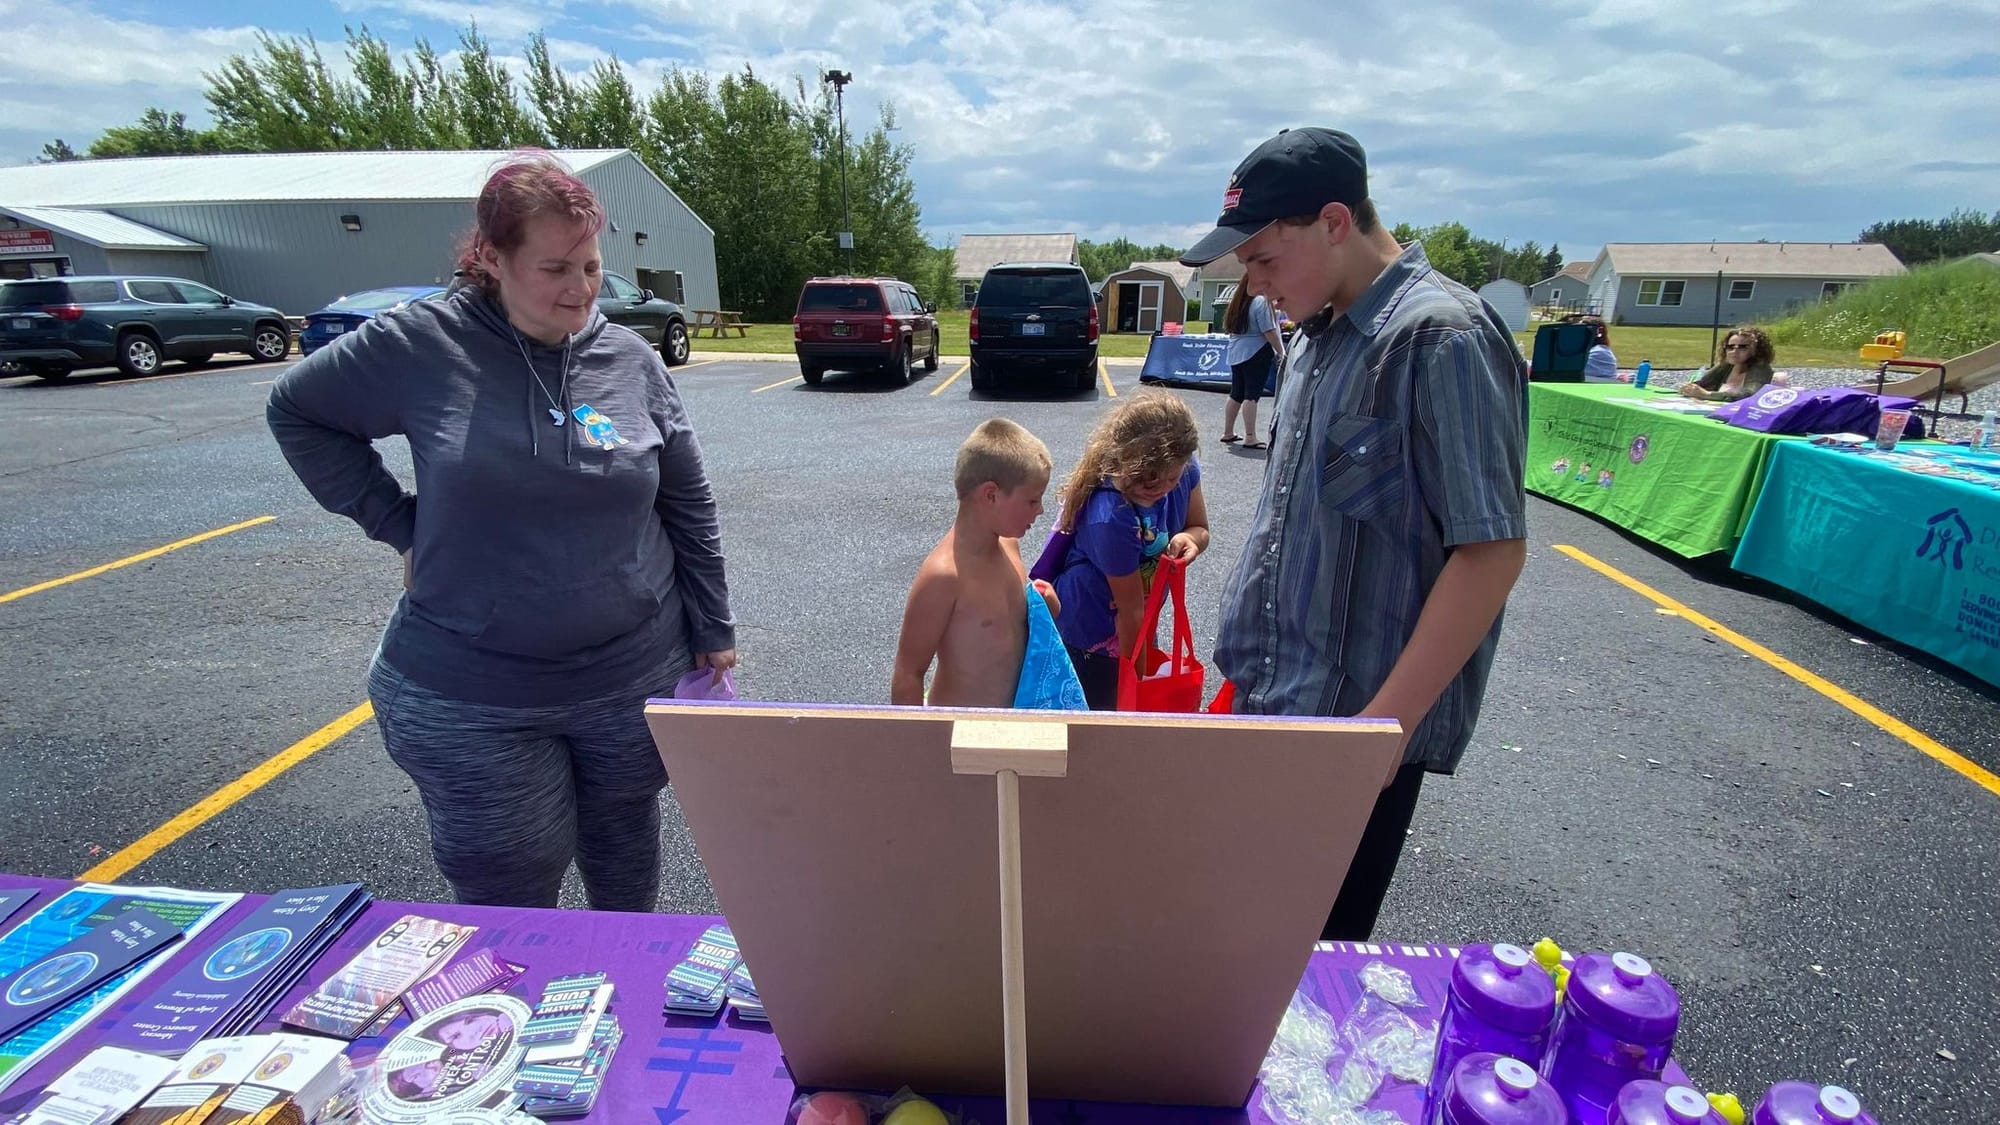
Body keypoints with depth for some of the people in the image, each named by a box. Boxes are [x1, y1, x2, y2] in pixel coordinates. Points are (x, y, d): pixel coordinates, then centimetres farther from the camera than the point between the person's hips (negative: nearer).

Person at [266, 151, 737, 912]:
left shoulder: (629, 359, -3)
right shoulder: (423, 345, -8)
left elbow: (689, 506, 3)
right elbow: (297, 410, 7)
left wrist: (713, 635, 4)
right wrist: (396, 523, -3)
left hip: (634, 683, 2)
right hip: (471, 704, -2)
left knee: (625, 863, 23)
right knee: (508, 898, 12)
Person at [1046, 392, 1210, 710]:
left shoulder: (1184, 471, -16)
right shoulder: (1110, 517, -36)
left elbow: (1200, 528, 3)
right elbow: (1130, 609, -26)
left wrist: (1188, 540, -20)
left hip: (1140, 621, 7)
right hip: (1093, 631, -7)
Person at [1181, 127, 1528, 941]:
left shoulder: (1441, 337, -17)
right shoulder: (1325, 333, 9)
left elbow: (1493, 550, -21)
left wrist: (1387, 721, -21)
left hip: (1355, 720, -8)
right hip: (1276, 695, 8)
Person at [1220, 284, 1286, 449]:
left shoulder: (1237, 300, 12)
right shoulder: (1261, 301, -12)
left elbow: (1230, 328, 20)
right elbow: (1269, 332, -15)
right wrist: (1281, 351, -7)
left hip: (1237, 354, 8)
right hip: (1256, 354, -8)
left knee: (1236, 394, 12)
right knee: (1252, 395, -8)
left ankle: (1228, 433, 17)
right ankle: (1250, 437, -8)